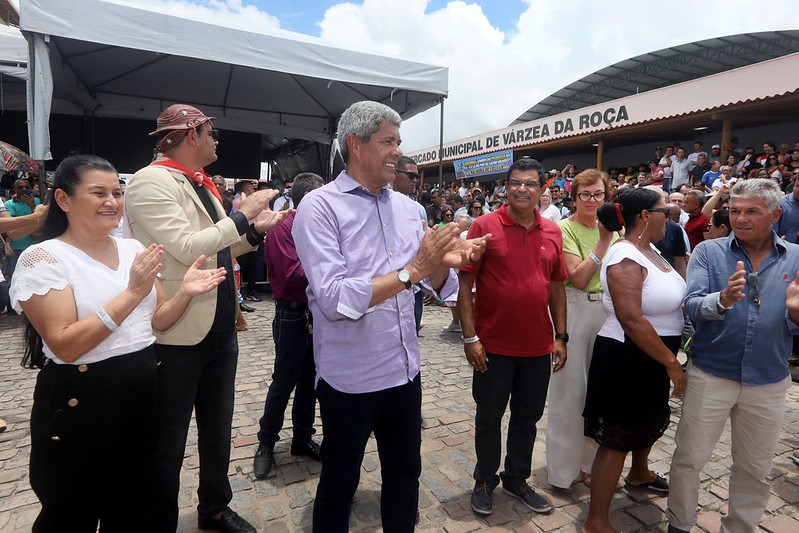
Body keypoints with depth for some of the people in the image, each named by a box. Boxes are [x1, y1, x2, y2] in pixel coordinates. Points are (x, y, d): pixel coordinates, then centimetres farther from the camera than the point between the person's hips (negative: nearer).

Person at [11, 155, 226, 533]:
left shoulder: (132, 249, 3)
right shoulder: (42, 258, -13)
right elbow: (65, 345, -22)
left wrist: (185, 291, -12)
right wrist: (131, 293, -28)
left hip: (142, 388, 5)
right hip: (81, 400, -5)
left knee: (132, 502, 23)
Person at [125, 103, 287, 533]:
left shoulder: (201, 185, 12)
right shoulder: (152, 182, -14)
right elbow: (187, 247, -24)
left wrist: (255, 229, 3)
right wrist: (242, 215, -16)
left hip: (220, 329, 8)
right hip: (177, 334, -8)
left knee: (218, 428, 22)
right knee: (168, 441, 10)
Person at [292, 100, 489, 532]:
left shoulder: (405, 206, 5)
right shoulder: (319, 206, -13)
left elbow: (436, 285, 7)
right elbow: (333, 298, -24)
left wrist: (445, 262, -15)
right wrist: (413, 270, -26)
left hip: (405, 370, 6)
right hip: (349, 379, -5)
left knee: (405, 476, 23)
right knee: (339, 485, 17)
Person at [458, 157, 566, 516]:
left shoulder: (552, 232, 4)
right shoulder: (484, 226, -9)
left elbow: (557, 286, 10)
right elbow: (464, 283, -10)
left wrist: (561, 336, 7)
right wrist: (470, 337, -14)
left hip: (538, 346, 4)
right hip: (493, 345, -4)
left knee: (528, 417, 18)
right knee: (489, 418, 13)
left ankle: (517, 480, 39)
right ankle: (485, 482, 34)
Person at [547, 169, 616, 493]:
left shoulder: (610, 228, 11)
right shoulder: (565, 229, -7)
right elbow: (578, 278, -17)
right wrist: (603, 242, -19)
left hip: (606, 311, 6)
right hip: (574, 311, -6)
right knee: (570, 389, 3)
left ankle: (589, 461, 30)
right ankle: (563, 468, 19)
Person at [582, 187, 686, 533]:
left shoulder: (649, 250, 7)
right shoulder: (625, 258, -23)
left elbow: (669, 294, 15)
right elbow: (632, 320, -30)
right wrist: (671, 362, -23)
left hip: (651, 358, 10)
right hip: (625, 360, -10)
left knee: (650, 420, 29)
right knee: (618, 438, 0)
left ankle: (639, 474, 57)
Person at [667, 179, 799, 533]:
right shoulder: (708, 252, -6)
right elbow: (692, 306, -17)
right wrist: (723, 299, -37)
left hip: (769, 381, 2)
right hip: (710, 375, -2)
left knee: (755, 468, 19)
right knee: (689, 458, 9)